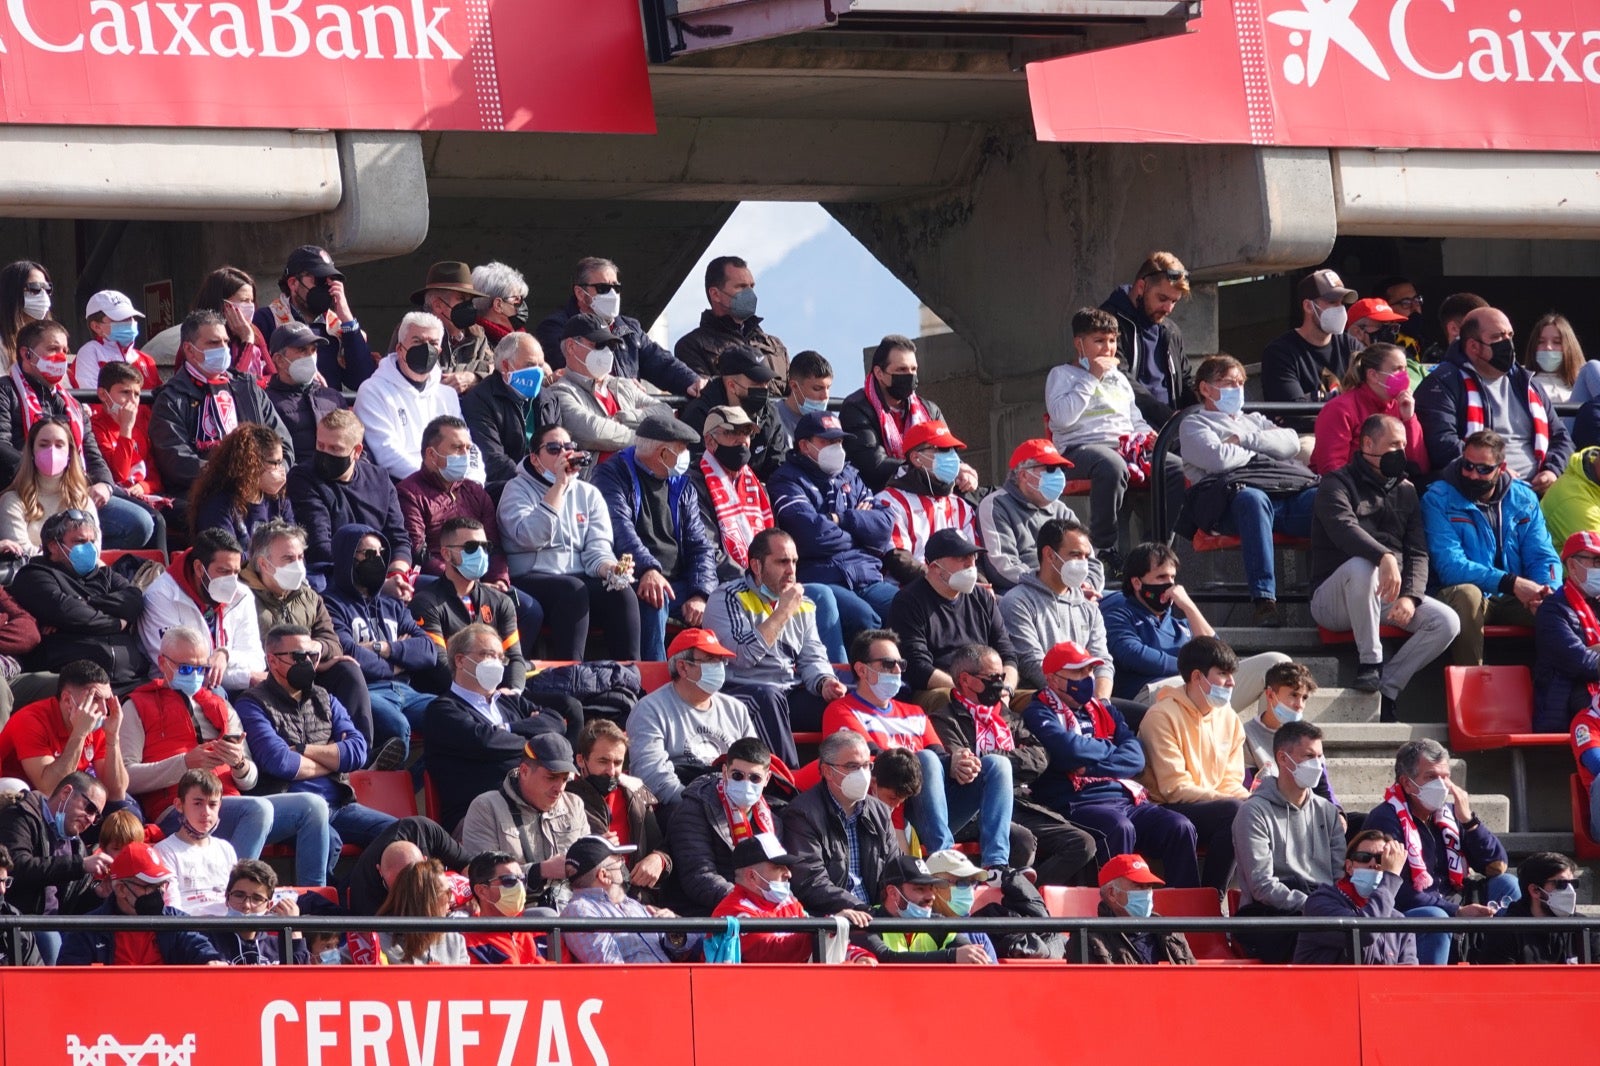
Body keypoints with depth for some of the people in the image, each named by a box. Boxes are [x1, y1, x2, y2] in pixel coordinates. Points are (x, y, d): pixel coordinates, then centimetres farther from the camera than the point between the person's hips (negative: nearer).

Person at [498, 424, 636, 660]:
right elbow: (530, 537, -15)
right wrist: (559, 486, -13)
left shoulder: (589, 494, 16)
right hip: (530, 580, -4)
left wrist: (611, 568, -19)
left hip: (579, 577, 4)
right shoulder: (517, 489, 4)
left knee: (622, 592, -26)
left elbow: (597, 550, 5)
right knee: (573, 590, -36)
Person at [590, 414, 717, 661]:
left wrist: (700, 594, -5)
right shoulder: (614, 474, 0)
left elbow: (700, 545, 14)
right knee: (652, 602, -38)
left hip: (679, 584, 6)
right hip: (636, 581, -6)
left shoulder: (681, 485, 20)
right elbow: (619, 528, -18)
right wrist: (647, 568, -36)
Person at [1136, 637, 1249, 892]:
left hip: (1213, 805, 7)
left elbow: (1232, 783, 11)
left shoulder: (1228, 718, 14)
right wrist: (1235, 801, -23)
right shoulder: (1163, 717, -9)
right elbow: (1175, 790, -15)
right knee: (1233, 811, -32)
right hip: (1167, 811, -7)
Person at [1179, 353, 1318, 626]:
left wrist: (1244, 440, 8)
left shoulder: (1254, 421, 38)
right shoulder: (1194, 424, 21)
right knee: (1252, 499, -43)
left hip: (1291, 486, 5)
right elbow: (1219, 458, -1)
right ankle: (1264, 600, -49)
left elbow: (1291, 444, 17)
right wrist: (1259, 451, 14)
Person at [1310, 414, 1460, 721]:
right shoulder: (1338, 485, -2)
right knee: (1360, 566, -40)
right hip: (1334, 599, -6)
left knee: (1447, 622, -18)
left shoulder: (1405, 491, 17)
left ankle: (1386, 688, -16)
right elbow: (1344, 529, -24)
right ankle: (1370, 662, -27)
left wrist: (1411, 595, -12)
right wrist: (1384, 557, -43)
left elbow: (1418, 552, 8)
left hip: (1389, 595, 6)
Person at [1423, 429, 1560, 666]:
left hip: (1511, 601, 3)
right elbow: (1449, 565, -17)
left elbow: (1542, 556, 7)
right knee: (1467, 593, -38)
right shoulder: (1438, 500, -6)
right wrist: (1511, 583, -27)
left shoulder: (1523, 499, 8)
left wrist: (1548, 590, -19)